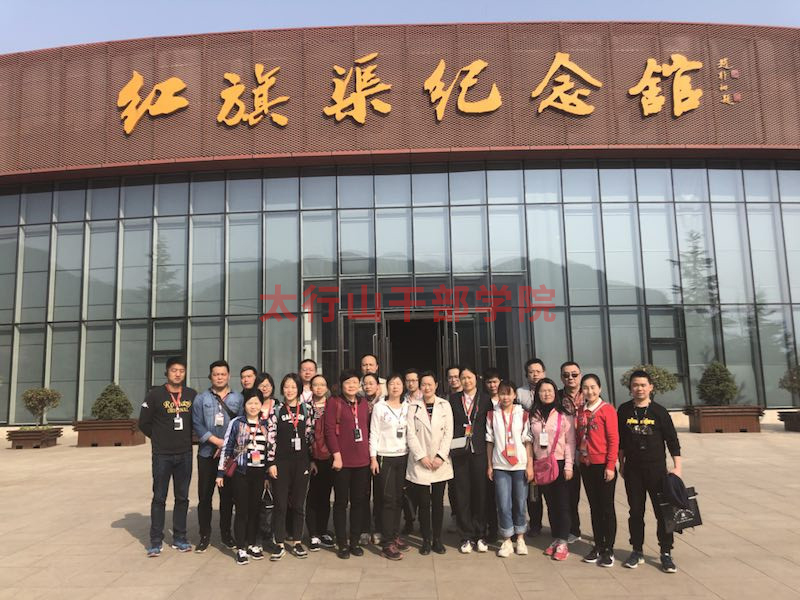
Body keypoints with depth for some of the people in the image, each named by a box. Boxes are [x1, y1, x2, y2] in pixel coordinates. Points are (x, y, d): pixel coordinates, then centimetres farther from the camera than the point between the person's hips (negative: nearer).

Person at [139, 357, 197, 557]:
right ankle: (156, 541, 14)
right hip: (162, 455, -3)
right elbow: (144, 423, 0)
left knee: (182, 497, 9)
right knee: (159, 498, 4)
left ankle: (179, 538, 20)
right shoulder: (155, 394, -4)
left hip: (185, 454, 3)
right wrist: (160, 439, 4)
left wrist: (186, 439, 6)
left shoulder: (192, 395, 3)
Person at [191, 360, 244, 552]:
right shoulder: (201, 399, 4)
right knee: (204, 496, 3)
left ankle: (226, 533, 21)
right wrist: (217, 441, -13)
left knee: (227, 495, 7)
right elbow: (197, 425, -3)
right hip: (207, 454, 0)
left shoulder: (238, 398, 5)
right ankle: (204, 536, 15)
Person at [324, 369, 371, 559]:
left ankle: (355, 542, 22)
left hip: (362, 460, 5)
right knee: (341, 502, 5)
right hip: (342, 460, -5)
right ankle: (342, 544, 15)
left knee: (359, 501, 10)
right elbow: (329, 430, -9)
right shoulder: (334, 402, -5)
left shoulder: (364, 403, 11)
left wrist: (369, 453, 10)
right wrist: (336, 455, -14)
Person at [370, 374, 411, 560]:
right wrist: (373, 458, -8)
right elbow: (373, 433, -4)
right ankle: (387, 543, 1)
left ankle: (395, 536, 20)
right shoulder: (379, 407, -3)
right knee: (387, 499, -4)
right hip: (385, 457, -4)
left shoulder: (407, 407, 8)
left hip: (403, 457, 4)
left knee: (398, 498, 7)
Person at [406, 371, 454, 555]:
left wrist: (440, 456, -8)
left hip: (440, 462, 1)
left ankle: (437, 539, 17)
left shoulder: (445, 405, 5)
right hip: (420, 463, -1)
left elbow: (448, 433, 0)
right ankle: (426, 540, 13)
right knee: (424, 503, 2)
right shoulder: (413, 407, 3)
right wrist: (421, 456, -10)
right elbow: (411, 435, -2)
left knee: (438, 501, 6)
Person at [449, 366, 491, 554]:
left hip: (479, 451, 0)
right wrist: (449, 449, -2)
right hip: (459, 452, 1)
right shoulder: (453, 399, 9)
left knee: (480, 492, 3)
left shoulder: (485, 399, 7)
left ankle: (480, 535, 15)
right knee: (462, 494, 3)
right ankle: (466, 537, 12)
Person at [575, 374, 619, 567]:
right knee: (594, 507, 14)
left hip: (603, 466, -5)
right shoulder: (580, 411, 5)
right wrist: (578, 460, 4)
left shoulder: (607, 409, -10)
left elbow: (614, 439, -12)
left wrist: (610, 466, -13)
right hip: (586, 465, 5)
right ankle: (598, 546, 25)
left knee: (607, 507, 5)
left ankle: (609, 550, 16)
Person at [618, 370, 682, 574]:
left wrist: (677, 466, -6)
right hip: (632, 469, 2)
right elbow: (620, 440, 9)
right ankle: (637, 551, 19)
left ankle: (666, 553, 12)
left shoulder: (659, 411, -3)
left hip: (657, 467, -1)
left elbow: (672, 440, 0)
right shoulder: (624, 410, 2)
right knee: (635, 511, 8)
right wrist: (622, 464, 10)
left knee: (663, 511, 0)